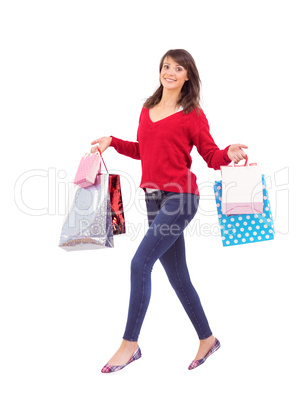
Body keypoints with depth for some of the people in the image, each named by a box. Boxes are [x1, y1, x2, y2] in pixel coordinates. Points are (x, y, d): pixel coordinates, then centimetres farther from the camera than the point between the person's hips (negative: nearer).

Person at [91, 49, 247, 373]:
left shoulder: (192, 115, -3)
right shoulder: (147, 109, 15)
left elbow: (212, 157, -1)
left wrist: (229, 155, -21)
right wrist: (112, 142, 15)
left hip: (180, 198, -7)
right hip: (154, 199, 7)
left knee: (140, 263, -14)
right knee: (177, 276, 11)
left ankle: (130, 343, 0)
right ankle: (207, 339, 27)